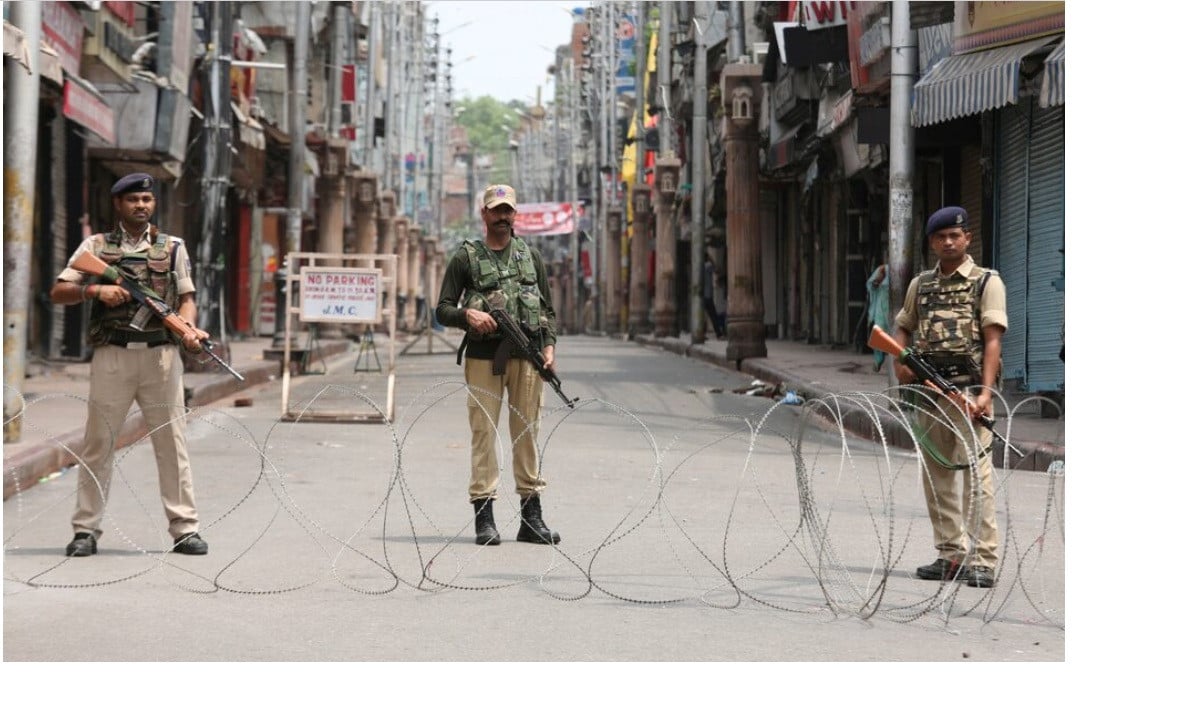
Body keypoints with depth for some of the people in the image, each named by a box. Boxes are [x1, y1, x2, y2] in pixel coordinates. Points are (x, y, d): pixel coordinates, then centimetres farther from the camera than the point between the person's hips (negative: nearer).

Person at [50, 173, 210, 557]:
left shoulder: (173, 247, 12)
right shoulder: (95, 246, 9)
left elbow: (186, 297, 7)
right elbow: (58, 293, 4)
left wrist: (188, 327, -14)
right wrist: (95, 289, -15)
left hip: (161, 354, 0)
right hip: (112, 354, 0)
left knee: (172, 441, -1)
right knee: (98, 442, 1)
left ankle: (185, 529, 1)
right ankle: (86, 530, 7)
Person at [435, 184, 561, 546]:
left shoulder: (531, 257, 15)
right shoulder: (466, 258, 7)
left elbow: (548, 308, 16)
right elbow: (443, 309, 5)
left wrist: (549, 346, 2)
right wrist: (468, 315, -15)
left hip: (527, 358, 2)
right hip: (483, 357, -2)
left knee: (527, 433, 4)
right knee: (483, 432, -4)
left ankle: (531, 517, 8)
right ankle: (483, 517, -2)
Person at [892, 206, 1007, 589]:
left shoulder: (987, 283, 1)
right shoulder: (920, 284, 15)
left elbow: (993, 340, -7)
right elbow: (903, 327, 25)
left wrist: (986, 391, -17)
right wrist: (900, 362, 4)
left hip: (969, 389, -6)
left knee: (976, 472, -12)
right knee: (936, 473, 8)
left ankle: (982, 560, -12)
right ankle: (950, 555, 15)